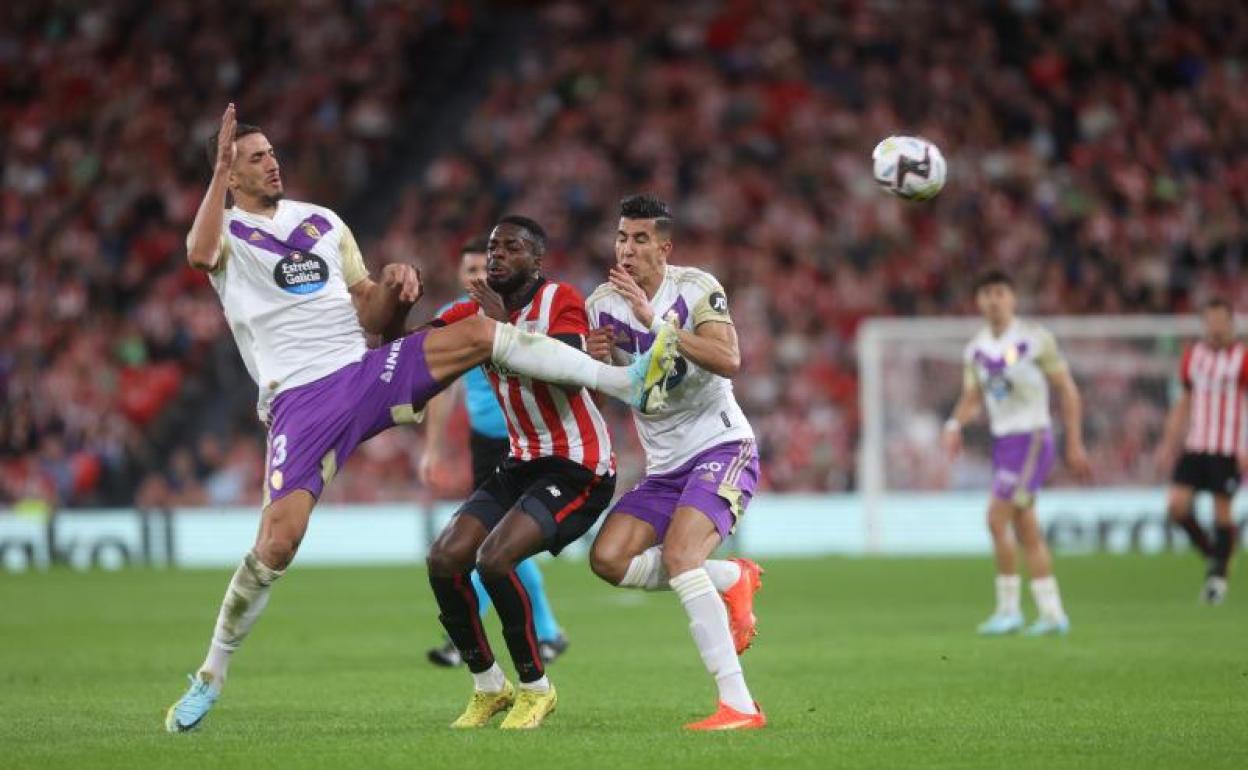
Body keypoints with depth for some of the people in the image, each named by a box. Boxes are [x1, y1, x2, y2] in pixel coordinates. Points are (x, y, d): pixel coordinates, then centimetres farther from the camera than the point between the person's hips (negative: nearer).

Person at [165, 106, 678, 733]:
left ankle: (631, 384, -16)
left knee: (480, 332, -15)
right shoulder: (227, 232, 3)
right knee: (277, 542, -17)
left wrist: (396, 291, -5)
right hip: (301, 400, -4)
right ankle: (210, 676, 1)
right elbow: (200, 254, -25)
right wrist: (220, 174, -23)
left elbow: (373, 319, 17)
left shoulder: (324, 223, 18)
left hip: (367, 372, 4)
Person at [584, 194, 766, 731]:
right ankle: (732, 579, 7)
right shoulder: (602, 305, 4)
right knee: (608, 558, -12)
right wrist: (597, 361, -11)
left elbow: (728, 360, -28)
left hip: (722, 447, -7)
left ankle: (739, 705, -29)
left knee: (678, 555, -28)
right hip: (664, 466, 7)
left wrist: (655, 321, -35)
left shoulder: (696, 289, -12)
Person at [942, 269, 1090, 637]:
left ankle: (1008, 609, -7)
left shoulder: (1035, 338, -7)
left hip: (1032, 438, -7)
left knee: (997, 518, -14)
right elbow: (971, 398, 16)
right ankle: (1052, 613, 12)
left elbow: (1068, 390, -2)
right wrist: (955, 424, -6)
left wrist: (1075, 443, -4)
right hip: (1001, 440, 7)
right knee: (1027, 531, 7)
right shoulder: (976, 349, 10)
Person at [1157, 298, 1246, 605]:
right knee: (1176, 504, -8)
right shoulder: (1193, 356, 11)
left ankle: (1219, 574, 13)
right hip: (1196, 447, 4)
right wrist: (1169, 442, 15)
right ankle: (1211, 553, 14)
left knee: (1222, 511, -3)